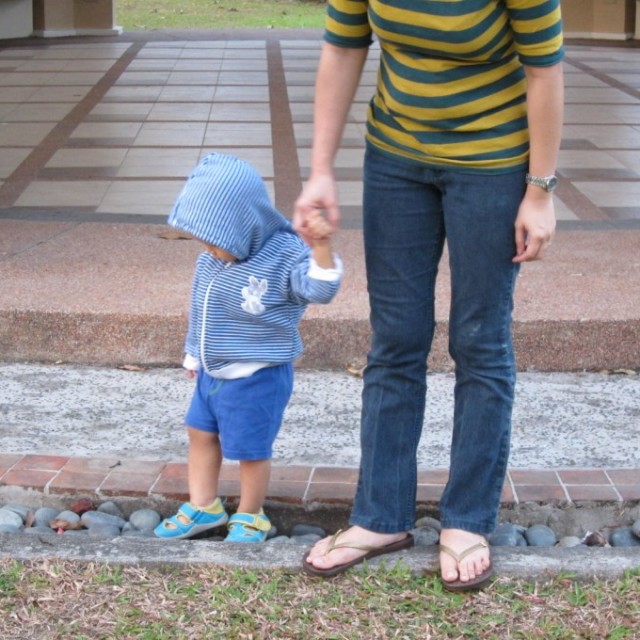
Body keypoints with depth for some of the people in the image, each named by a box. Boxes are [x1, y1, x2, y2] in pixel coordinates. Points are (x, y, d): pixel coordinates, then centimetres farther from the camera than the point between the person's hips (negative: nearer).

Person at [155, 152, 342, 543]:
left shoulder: (284, 256, -19)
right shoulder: (211, 262, 1)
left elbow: (319, 289, -31)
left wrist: (321, 247, -46)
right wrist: (194, 354, 21)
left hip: (257, 378, -7)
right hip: (211, 373, 7)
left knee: (251, 449, 5)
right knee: (201, 434, 18)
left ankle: (250, 516, 25)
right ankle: (203, 507, 34)